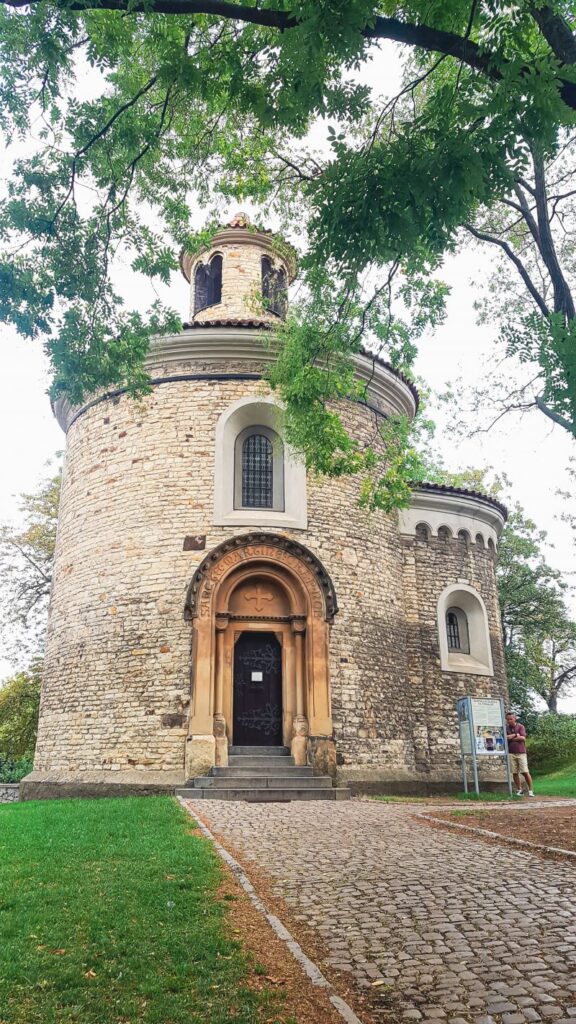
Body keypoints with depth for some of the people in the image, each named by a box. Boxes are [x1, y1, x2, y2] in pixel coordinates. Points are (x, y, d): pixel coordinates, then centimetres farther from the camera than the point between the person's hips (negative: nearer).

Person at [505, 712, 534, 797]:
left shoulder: (520, 727, 0)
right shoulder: (506, 728, 6)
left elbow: (523, 738, -8)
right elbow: (504, 738, -1)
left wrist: (512, 737, -6)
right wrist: (516, 736, -7)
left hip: (521, 752, -2)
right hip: (511, 753, 2)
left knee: (525, 772, -5)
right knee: (514, 773, 3)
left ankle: (530, 790, 6)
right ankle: (519, 789, 14)